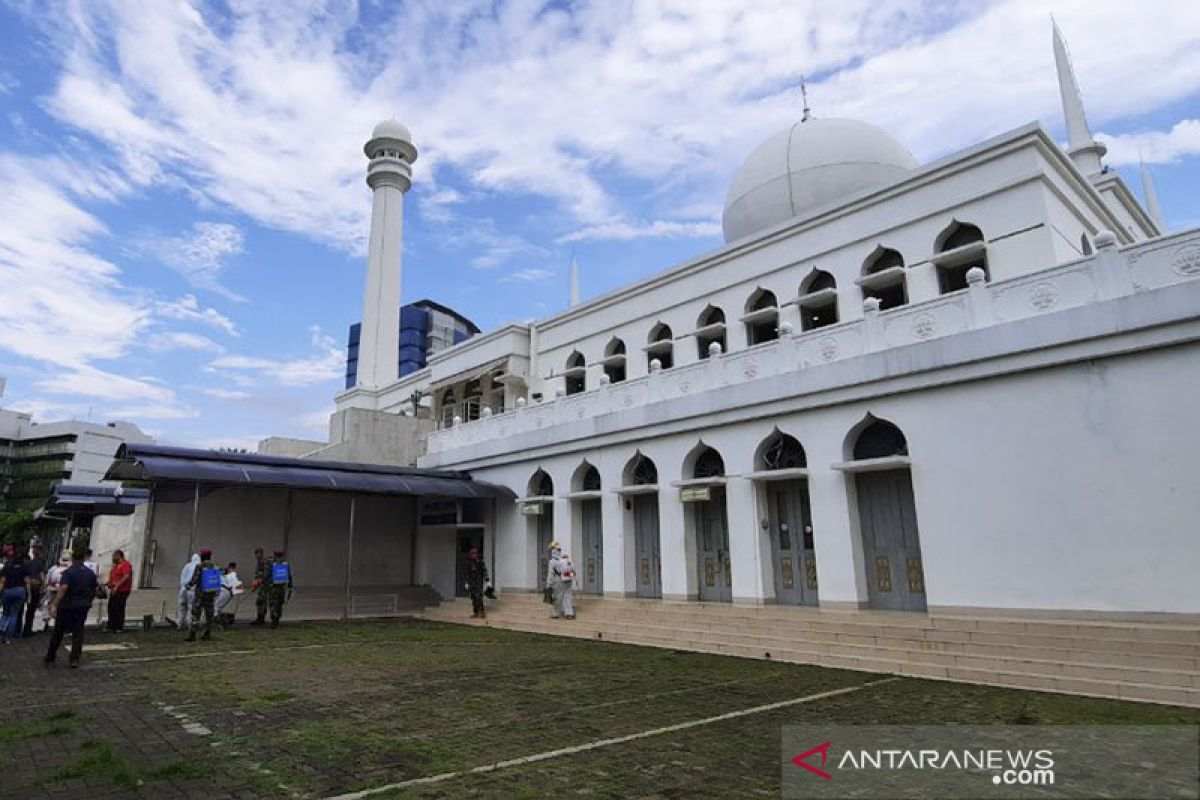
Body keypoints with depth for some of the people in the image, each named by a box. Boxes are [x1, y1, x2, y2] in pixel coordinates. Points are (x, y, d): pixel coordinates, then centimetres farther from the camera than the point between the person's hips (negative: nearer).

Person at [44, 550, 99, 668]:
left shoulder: (68, 572, -10)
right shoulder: (91, 573, 6)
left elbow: (63, 588, -24)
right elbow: (95, 590, 10)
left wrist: (54, 605, -26)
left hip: (67, 606, -3)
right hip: (83, 606, 3)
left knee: (58, 631, 13)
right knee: (78, 632, 7)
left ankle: (50, 656, 26)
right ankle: (75, 659, 3)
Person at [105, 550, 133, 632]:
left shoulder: (125, 564, -13)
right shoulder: (116, 565, 19)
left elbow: (126, 576, -23)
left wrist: (117, 585, -27)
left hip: (121, 591, -10)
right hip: (114, 591, 10)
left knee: (119, 609, -5)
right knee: (111, 608, 12)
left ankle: (119, 628, 1)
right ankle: (111, 626, 21)